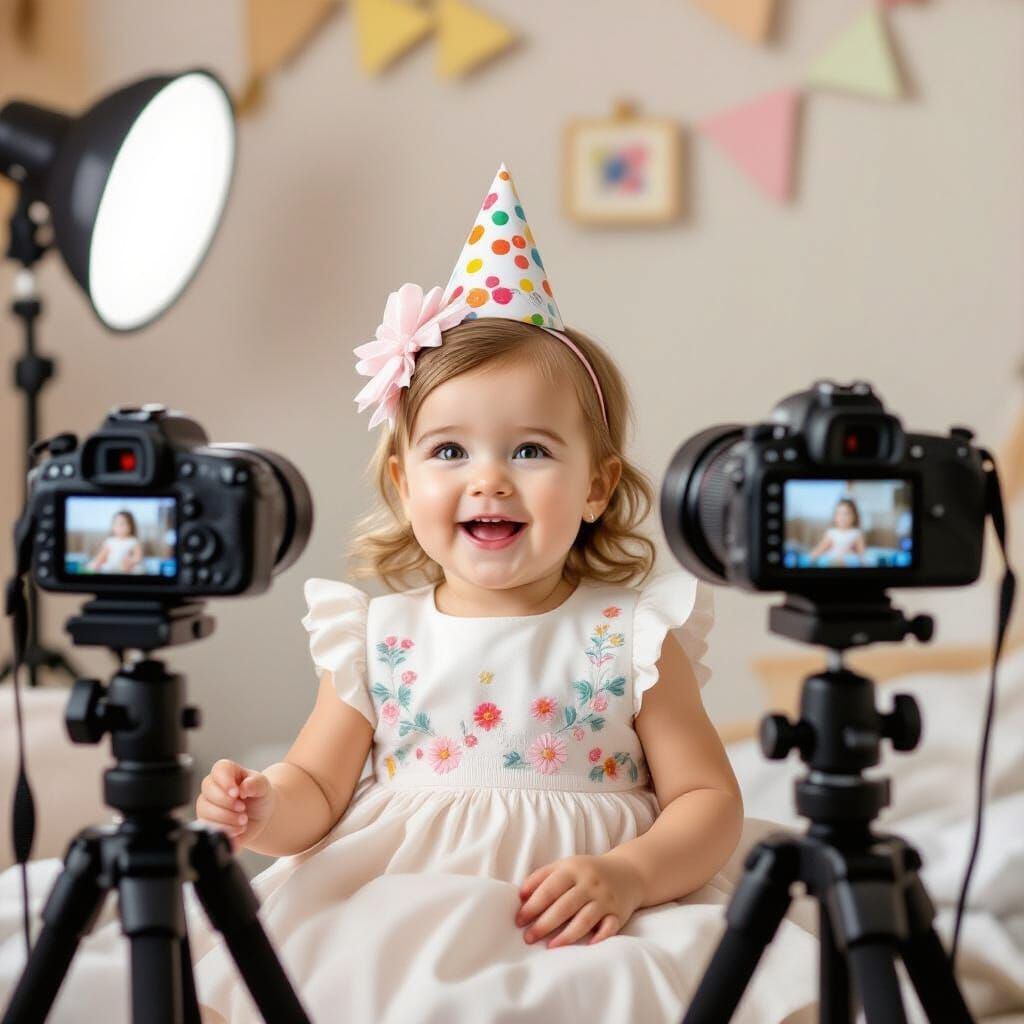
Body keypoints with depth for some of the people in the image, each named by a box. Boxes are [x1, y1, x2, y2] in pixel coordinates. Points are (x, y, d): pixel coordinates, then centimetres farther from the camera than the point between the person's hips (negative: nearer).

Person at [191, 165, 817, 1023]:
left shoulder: (631, 639, -1)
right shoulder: (377, 639, 6)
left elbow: (711, 802, 2)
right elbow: (316, 788, 11)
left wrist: (630, 874, -16)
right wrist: (265, 809, -12)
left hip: (581, 933, -2)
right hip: (390, 914, 2)